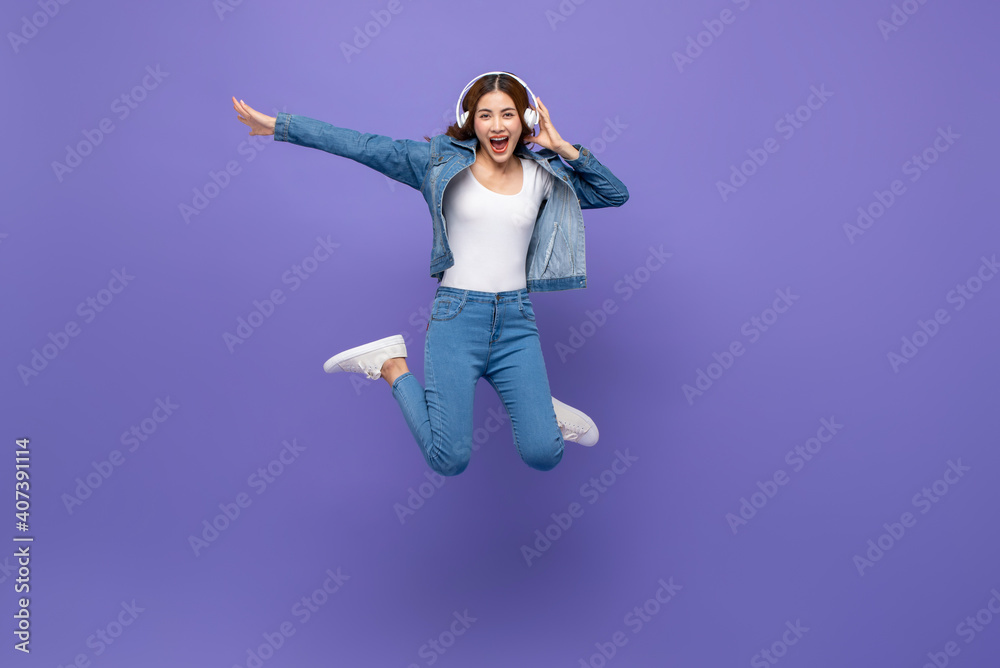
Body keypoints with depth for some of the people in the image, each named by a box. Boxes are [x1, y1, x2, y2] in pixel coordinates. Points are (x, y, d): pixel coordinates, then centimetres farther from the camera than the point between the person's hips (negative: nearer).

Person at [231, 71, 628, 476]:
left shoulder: (542, 175, 9)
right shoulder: (444, 160, 2)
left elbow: (616, 194, 10)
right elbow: (363, 146, 0)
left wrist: (564, 148, 2)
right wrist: (278, 125, -1)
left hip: (516, 323, 2)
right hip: (457, 317, -2)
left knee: (543, 455, -10)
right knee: (449, 460, -5)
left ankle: (534, 405, 24)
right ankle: (391, 366, 15)